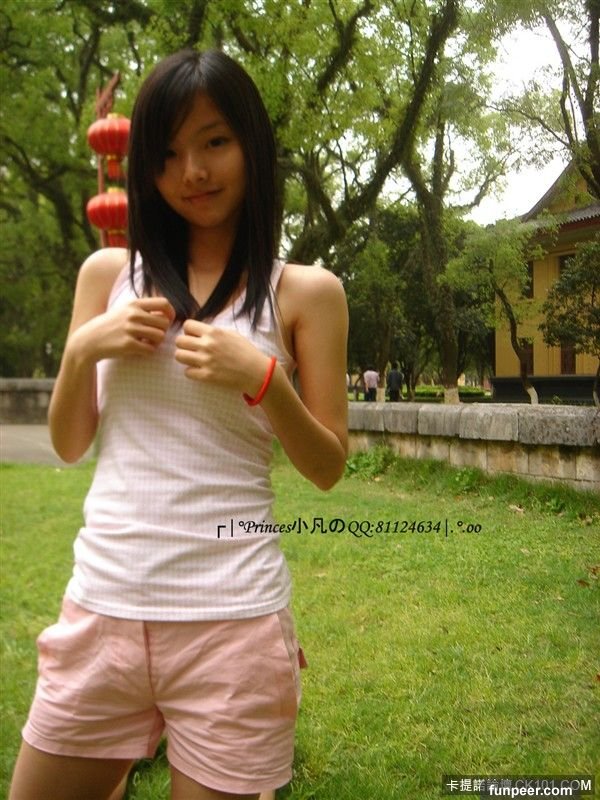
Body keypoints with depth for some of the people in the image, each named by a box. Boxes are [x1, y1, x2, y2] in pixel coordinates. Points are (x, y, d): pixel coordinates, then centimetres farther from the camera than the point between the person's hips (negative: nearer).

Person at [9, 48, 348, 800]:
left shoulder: (305, 291, 0)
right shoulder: (109, 272, 6)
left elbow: (327, 468, 1)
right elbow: (67, 445, 11)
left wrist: (262, 378, -14)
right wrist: (83, 350, -6)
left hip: (230, 617, -2)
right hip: (100, 604, 3)